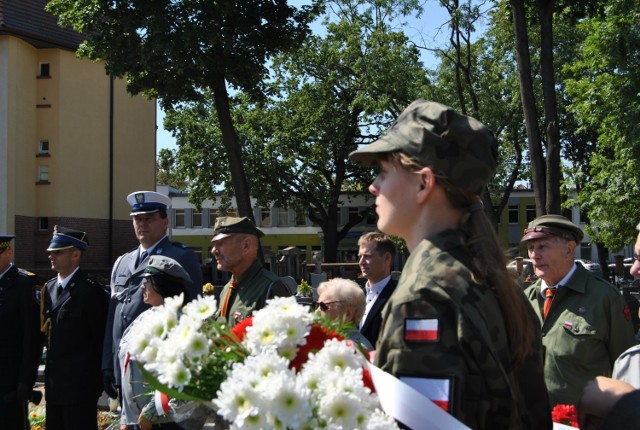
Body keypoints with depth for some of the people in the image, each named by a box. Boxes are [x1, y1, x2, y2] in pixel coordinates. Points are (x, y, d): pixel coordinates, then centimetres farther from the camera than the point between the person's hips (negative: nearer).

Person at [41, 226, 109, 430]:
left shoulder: (91, 290, -13)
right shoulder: (49, 288, 12)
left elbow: (101, 337, -12)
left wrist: (98, 379, -10)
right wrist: (50, 370, 14)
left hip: (81, 384, -8)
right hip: (54, 382, 8)